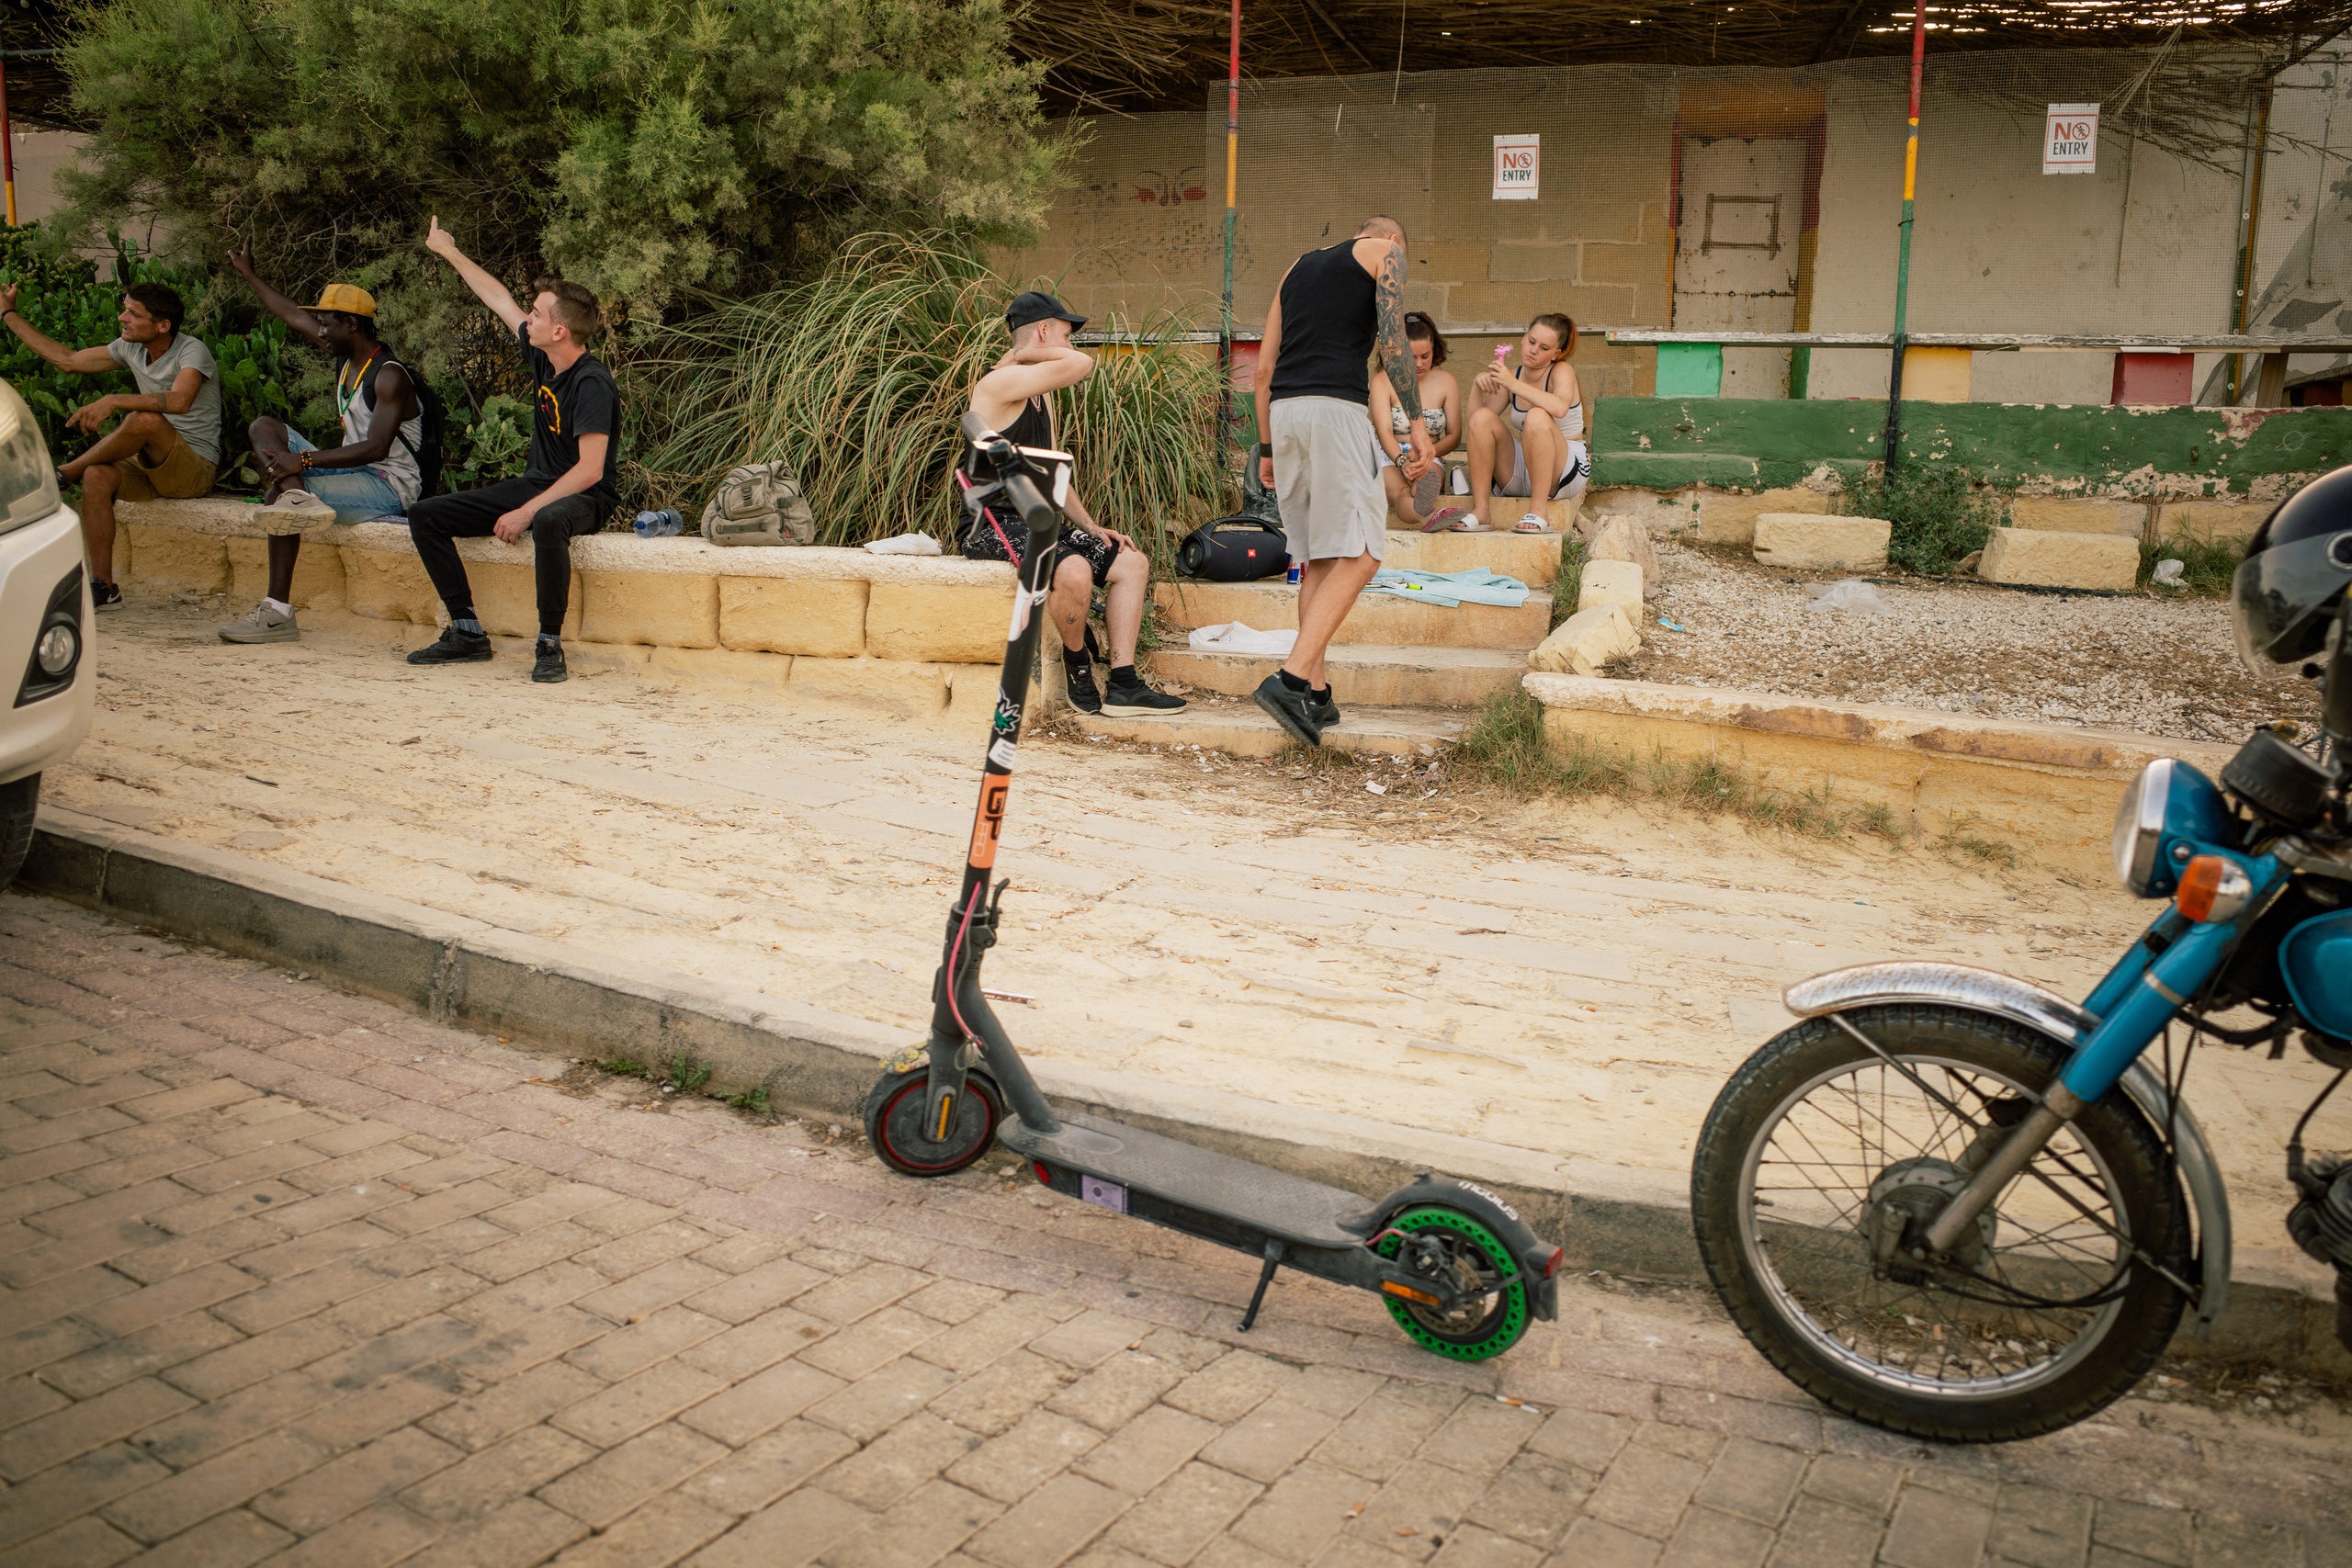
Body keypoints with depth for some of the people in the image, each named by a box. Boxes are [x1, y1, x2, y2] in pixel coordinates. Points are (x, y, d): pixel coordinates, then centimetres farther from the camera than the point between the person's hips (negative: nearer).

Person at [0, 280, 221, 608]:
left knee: (146, 418, -35)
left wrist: (112, 402, -39)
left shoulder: (192, 351, -13)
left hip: (195, 467, -7)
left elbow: (180, 401, -34)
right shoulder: (131, 349, 10)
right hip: (147, 463, 7)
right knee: (96, 477, -25)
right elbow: (66, 359, 20)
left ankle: (65, 473, -14)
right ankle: (103, 587, -22)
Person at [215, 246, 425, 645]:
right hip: (355, 473, 10)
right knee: (264, 426, 1)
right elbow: (295, 316, 28)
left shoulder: (389, 376, -17)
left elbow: (376, 449, -27)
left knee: (276, 491, -25)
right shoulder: (347, 357, 12)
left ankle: (278, 612, -25)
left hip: (390, 485, -10)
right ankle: (296, 497, -28)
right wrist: (248, 274, 38)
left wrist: (304, 460, -31)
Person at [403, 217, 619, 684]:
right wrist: (450, 252, 29)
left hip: (584, 498, -9)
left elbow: (590, 470, -26)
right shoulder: (543, 359, 2)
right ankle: (468, 634, 1)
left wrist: (526, 512, -27)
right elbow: (500, 300, 20)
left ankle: (550, 645, -29)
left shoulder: (591, 383, -22)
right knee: (425, 515, 1)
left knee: (548, 522, -45)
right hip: (536, 485, 9)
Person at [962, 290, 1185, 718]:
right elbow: (1082, 364, -25)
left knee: (1132, 563, 2)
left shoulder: (1041, 393, 19)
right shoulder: (1000, 383, -12)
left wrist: (1091, 527, 12)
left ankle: (1122, 685, -2)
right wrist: (1020, 354, -10)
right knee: (1074, 571, -34)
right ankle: (1077, 663, -7)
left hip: (1039, 521, 10)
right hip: (994, 525, -10)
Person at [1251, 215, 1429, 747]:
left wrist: (1267, 449, 24)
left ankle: (1315, 694, 6)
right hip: (1334, 406, -7)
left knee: (1317, 559, 10)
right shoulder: (1386, 250, 12)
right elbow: (1392, 339, -5)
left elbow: (1264, 367, 22)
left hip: (1282, 411, 7)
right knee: (1359, 553, -9)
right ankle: (1291, 679, -22)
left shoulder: (1298, 266, 29)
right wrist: (1417, 422, -8)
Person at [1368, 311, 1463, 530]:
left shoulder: (1445, 382, 9)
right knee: (1399, 491, -39)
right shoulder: (1383, 382, 0)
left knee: (1423, 479, -38)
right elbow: (1384, 432, -14)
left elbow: (1454, 435, 7)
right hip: (1388, 459, -2)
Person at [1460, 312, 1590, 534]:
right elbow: (1475, 424, 4)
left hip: (1567, 471, -5)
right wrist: (1477, 386, -10)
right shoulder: (1512, 375, 7)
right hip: (1520, 476, 5)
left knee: (1537, 416, -31)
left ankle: (1538, 514, -32)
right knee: (1483, 417, -14)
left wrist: (1513, 384, -30)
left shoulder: (1562, 371, -7)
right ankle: (1481, 511, -20)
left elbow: (1560, 408, -32)